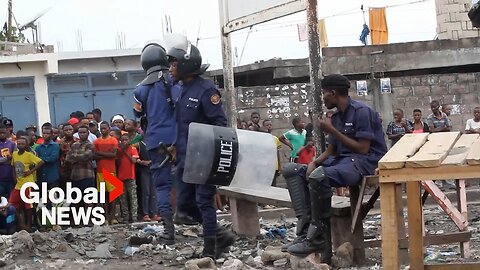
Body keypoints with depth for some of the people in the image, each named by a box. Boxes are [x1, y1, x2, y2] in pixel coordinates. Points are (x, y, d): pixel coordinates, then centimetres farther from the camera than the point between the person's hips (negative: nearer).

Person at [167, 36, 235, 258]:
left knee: (204, 201, -4)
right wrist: (175, 147, 15)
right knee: (184, 204, 9)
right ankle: (220, 236, 21)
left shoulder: (206, 90, -13)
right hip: (184, 157, 8)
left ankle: (210, 249, 4)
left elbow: (220, 123, -15)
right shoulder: (180, 90, 11)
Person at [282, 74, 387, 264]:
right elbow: (331, 151, 16)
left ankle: (318, 238, -23)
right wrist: (314, 163, -5)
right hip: (340, 160, 10)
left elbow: (363, 149, -17)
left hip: (364, 161, -10)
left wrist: (332, 131, -15)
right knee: (291, 170, 0)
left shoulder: (361, 112, -12)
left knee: (318, 176, -36)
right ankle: (306, 229, -15)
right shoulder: (336, 117, 15)